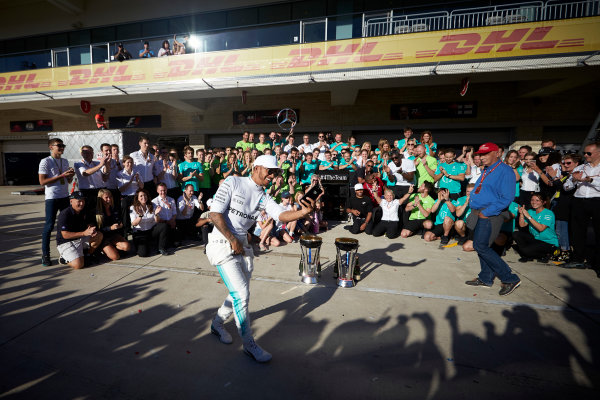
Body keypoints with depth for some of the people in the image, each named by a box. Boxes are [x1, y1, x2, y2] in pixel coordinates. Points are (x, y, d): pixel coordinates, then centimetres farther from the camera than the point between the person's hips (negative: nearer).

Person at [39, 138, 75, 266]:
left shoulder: (65, 161, 13)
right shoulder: (45, 162, -6)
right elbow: (42, 181, -14)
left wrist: (71, 175, -2)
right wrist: (61, 175, -19)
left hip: (65, 196, 6)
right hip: (51, 198, -6)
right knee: (49, 226, -2)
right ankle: (45, 255, 7)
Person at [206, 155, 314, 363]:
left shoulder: (263, 197, 5)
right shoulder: (233, 182, -10)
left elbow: (282, 215, -11)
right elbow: (215, 214, -14)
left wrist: (303, 212, -30)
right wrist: (233, 240, -14)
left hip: (242, 245, 7)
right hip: (222, 244, -6)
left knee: (240, 293, 14)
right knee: (241, 293, -9)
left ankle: (217, 324, 41)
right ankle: (249, 345, 8)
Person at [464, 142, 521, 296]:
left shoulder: (505, 171, -12)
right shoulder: (486, 170, 16)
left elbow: (506, 198, -19)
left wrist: (486, 212, -19)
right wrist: (474, 209, 11)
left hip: (490, 216, -9)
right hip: (480, 214, 9)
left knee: (481, 247, -9)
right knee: (480, 246, 14)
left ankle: (510, 279, 5)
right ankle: (485, 279, 27)